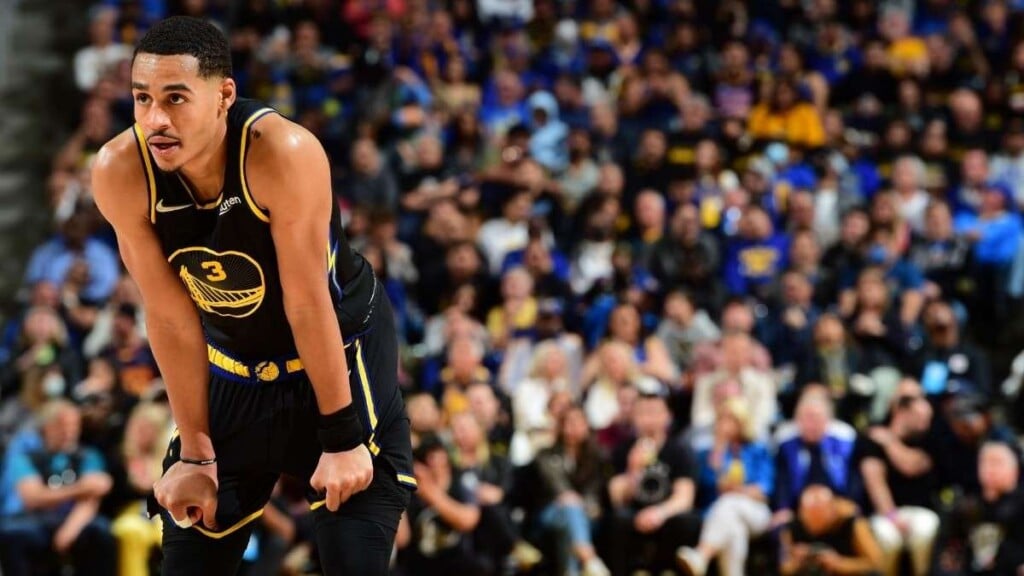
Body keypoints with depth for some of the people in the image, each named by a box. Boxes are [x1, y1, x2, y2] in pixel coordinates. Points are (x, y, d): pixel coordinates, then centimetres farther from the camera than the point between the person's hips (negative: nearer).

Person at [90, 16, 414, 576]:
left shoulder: (282, 153, -32)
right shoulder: (120, 173, -22)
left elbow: (307, 304, -24)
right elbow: (171, 318, -13)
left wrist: (343, 438, -16)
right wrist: (195, 454, -8)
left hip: (339, 349, -3)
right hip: (229, 366, 3)